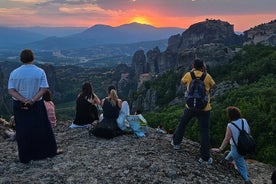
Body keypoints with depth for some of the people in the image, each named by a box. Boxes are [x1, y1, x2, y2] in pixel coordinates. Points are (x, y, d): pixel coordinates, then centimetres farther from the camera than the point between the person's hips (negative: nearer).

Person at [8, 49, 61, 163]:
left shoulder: (14, 73, -4)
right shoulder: (40, 72, -8)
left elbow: (11, 91, -10)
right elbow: (43, 89, -15)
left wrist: (24, 100, -16)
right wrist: (32, 100, -18)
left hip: (19, 106, 1)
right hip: (37, 106, -1)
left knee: (23, 131, 10)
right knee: (42, 128, 13)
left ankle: (25, 157, 19)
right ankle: (50, 151, 26)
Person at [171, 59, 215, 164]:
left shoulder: (189, 75, -5)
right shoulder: (207, 76, -5)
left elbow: (182, 81, 16)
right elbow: (213, 85, 13)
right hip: (204, 109, -1)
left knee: (182, 124, 26)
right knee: (204, 132, 2)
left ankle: (176, 142, 39)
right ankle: (205, 157, 4)